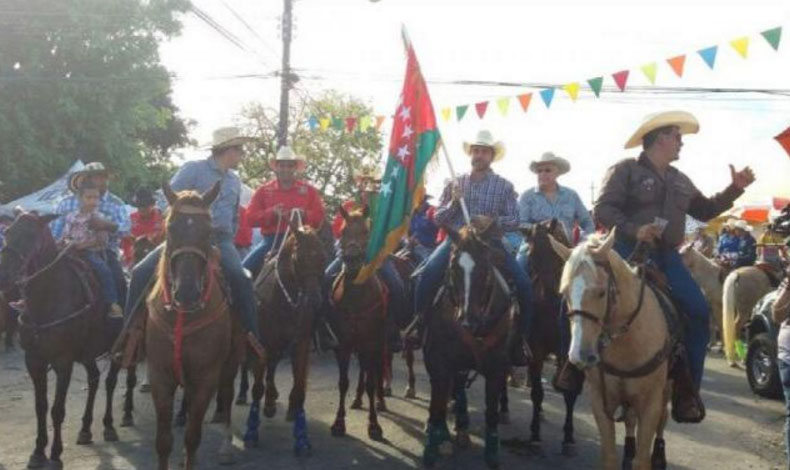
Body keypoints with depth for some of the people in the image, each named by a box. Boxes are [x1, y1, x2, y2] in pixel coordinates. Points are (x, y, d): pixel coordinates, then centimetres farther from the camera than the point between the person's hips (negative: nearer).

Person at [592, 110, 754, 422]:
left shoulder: (680, 181, 19)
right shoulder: (625, 170, -3)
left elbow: (704, 211, 26)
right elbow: (602, 209, -12)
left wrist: (734, 189, 15)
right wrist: (633, 230, -25)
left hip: (665, 256, 6)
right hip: (629, 252, -5)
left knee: (699, 312, -7)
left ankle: (687, 393, 2)